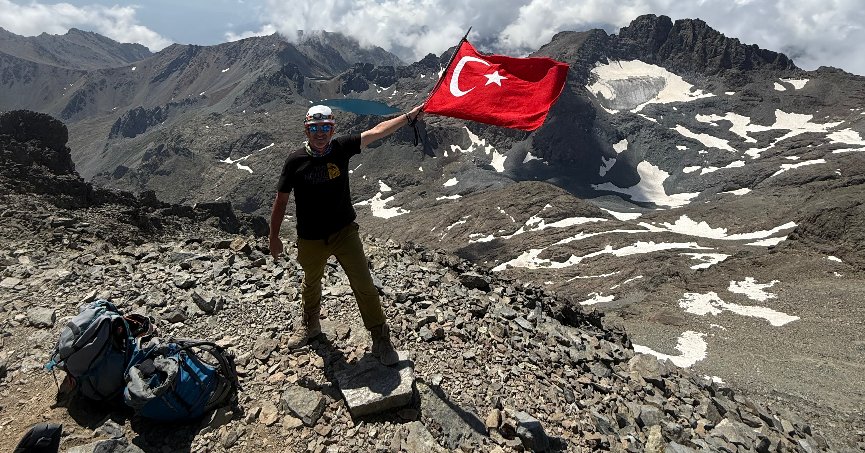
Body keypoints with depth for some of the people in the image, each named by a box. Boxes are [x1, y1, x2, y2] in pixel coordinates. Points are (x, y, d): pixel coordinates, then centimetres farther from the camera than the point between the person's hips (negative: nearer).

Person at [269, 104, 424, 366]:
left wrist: (409, 116, -12)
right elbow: (281, 201, -5)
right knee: (311, 284, 24)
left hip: (345, 232, 0)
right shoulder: (296, 161, -12)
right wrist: (274, 237, -1)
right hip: (310, 240, 1)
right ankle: (310, 324, 52)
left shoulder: (341, 147, -9)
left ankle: (381, 340, 14)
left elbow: (377, 131, -8)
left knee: (364, 287, -2)